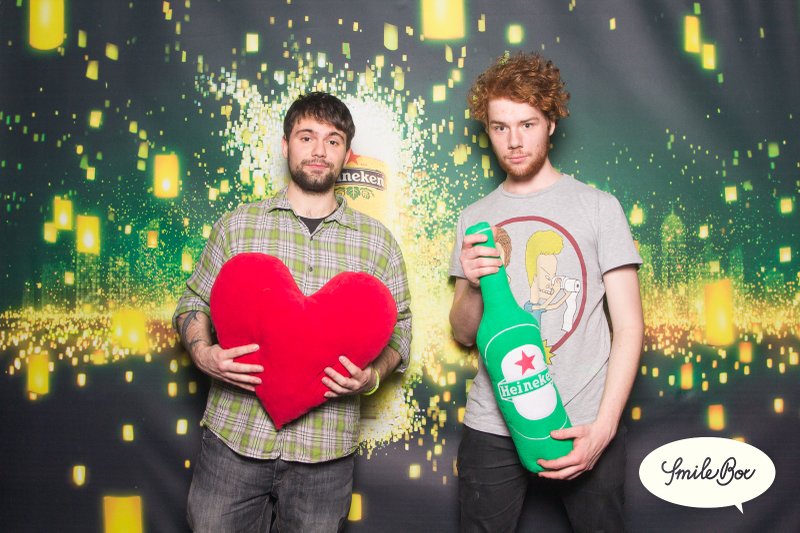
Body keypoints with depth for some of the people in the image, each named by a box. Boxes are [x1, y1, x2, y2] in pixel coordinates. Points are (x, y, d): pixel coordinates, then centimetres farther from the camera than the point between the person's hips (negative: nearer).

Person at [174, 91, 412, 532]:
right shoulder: (237, 226, 4)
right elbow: (193, 303, 9)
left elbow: (398, 329, 7)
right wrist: (204, 355, -11)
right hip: (234, 435, 0)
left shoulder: (377, 241, 5)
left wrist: (372, 377, -12)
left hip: (324, 447, 0)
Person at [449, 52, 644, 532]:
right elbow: (464, 334, 10)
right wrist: (473, 285, -12)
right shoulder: (474, 220, 9)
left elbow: (629, 326, -3)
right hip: (491, 427, 2)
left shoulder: (599, 206, 0)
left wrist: (602, 427, -13)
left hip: (583, 428, -2)